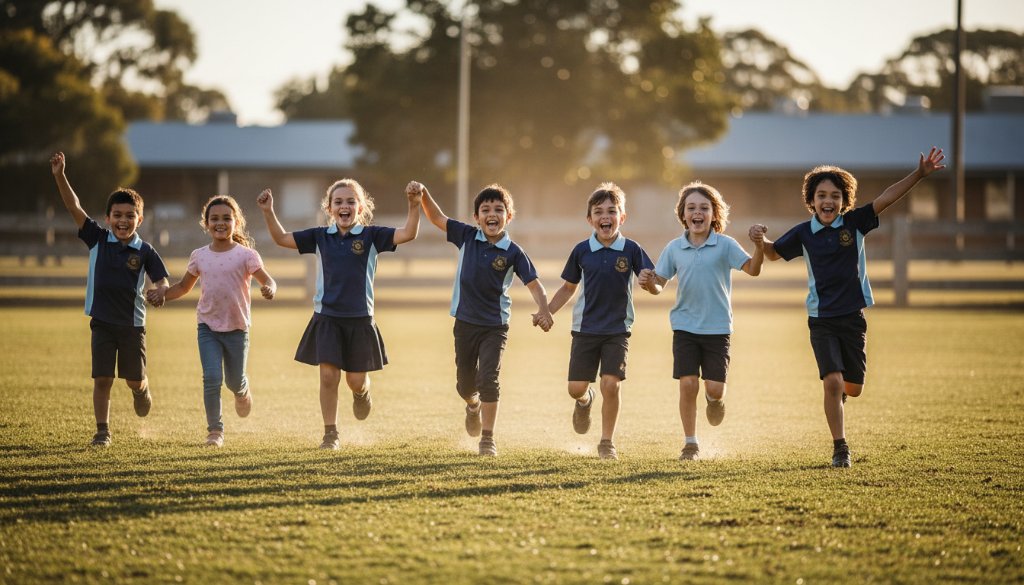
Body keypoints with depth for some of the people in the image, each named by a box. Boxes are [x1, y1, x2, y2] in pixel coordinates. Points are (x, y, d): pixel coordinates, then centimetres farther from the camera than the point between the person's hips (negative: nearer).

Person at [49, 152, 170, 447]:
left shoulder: (145, 252, -6)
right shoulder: (97, 239, -4)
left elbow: (163, 283, -6)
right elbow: (74, 208, -9)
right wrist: (60, 176, -20)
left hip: (132, 323, 0)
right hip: (102, 321, 0)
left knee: (134, 379, 9)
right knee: (102, 379, -2)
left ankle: (142, 389, 45)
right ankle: (102, 431, 9)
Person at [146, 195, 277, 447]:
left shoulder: (245, 255, -7)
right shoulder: (199, 256, 3)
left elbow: (267, 280, -12)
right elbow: (184, 286, 15)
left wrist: (269, 288, -35)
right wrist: (163, 294, -2)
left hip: (237, 327, -1)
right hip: (208, 326, 1)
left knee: (234, 381, 11)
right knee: (212, 378, -12)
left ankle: (243, 392, 49)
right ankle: (215, 430, -1)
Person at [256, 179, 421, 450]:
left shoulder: (371, 236, -4)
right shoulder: (320, 237, 3)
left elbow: (408, 234, -15)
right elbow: (282, 238, 6)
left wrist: (414, 205, -29)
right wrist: (268, 212, -7)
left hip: (359, 318, -1)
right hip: (327, 317, 1)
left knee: (356, 380, 5)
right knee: (328, 375, -7)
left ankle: (362, 394, 43)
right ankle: (330, 434, 5)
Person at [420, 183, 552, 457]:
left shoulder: (513, 252, -10)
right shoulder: (467, 237, -3)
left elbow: (534, 284, -11)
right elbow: (437, 218, 6)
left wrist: (543, 310, -28)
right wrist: (423, 195, -9)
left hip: (495, 326, -3)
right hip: (465, 322, 3)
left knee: (488, 379, -14)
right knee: (465, 383, 14)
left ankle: (488, 439, -5)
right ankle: (473, 405, 50)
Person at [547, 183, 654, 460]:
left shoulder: (631, 250, -6)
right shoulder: (581, 251, -2)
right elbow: (568, 288, 10)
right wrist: (546, 312, 1)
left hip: (617, 330, -1)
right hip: (585, 329, 1)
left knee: (611, 384, -11)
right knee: (576, 388, 0)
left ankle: (607, 442, 8)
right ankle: (585, 401, 38)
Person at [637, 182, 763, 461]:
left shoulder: (725, 245, -4)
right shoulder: (674, 248, 2)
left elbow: (752, 269, -15)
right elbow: (659, 285, 6)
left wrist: (759, 245, -32)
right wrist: (648, 283, -17)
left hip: (717, 327, -1)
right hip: (685, 326, 1)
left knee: (714, 387, -6)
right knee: (688, 383, -7)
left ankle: (715, 399, 33)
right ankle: (690, 443, 7)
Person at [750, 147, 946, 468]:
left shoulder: (854, 223, -3)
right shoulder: (804, 233, 0)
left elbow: (886, 198, -14)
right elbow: (774, 253, 16)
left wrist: (919, 174, -25)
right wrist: (761, 239, -7)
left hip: (853, 317, 1)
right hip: (822, 320, -1)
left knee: (853, 388, 7)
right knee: (833, 383, -15)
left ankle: (837, 391, 45)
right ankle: (840, 448, -3)